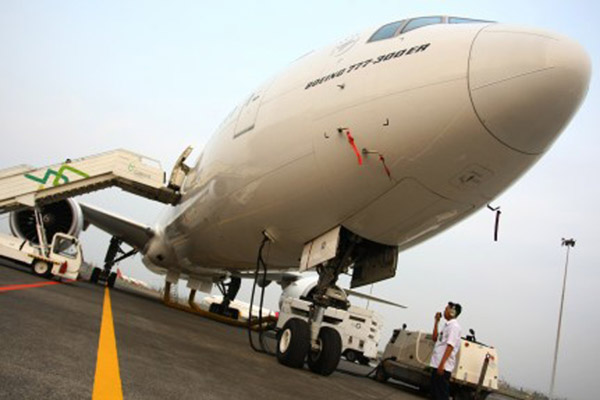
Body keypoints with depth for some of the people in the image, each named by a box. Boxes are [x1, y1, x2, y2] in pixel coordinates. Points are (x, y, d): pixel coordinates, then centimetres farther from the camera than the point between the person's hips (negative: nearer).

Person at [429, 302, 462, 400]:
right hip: (437, 365, 9)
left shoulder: (454, 326, -12)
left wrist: (442, 364, -25)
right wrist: (436, 322, 18)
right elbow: (435, 338, 24)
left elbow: (450, 346, -20)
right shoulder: (447, 325, 17)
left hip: (444, 367, -9)